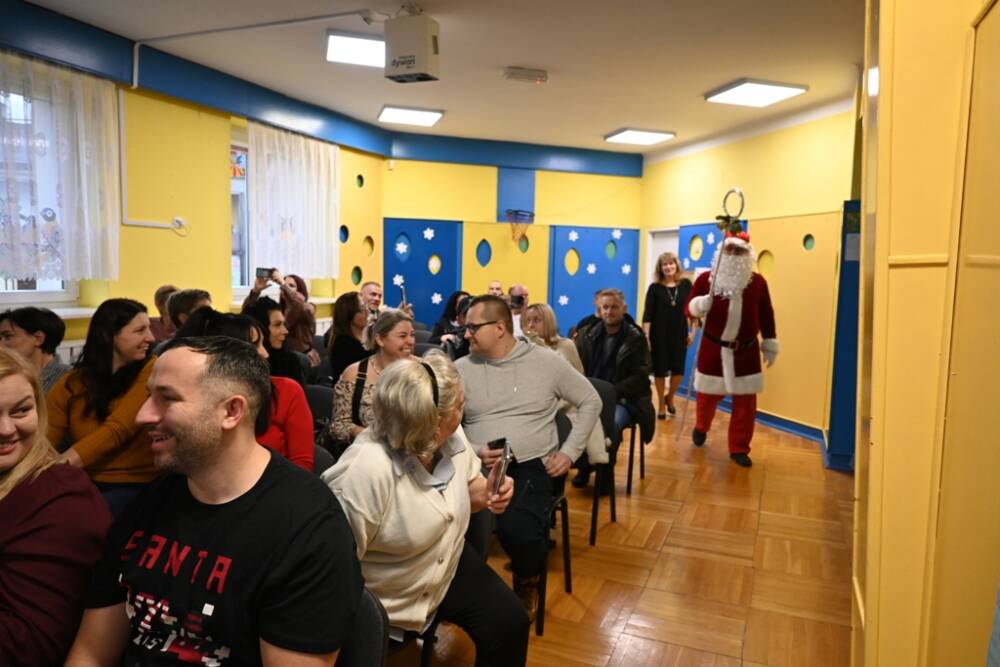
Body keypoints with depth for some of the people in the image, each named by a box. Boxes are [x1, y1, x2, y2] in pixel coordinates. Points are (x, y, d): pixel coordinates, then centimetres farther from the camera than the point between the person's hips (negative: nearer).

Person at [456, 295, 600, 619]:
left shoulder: (546, 361, 2)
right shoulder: (461, 369, 5)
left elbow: (590, 402, 10)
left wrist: (569, 452, 0)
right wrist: (473, 453, -16)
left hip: (532, 465, -1)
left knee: (517, 529, -31)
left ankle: (528, 582, 8)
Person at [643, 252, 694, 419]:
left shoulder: (686, 284, 0)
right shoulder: (655, 288, -5)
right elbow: (647, 314, -6)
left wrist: (692, 331, 5)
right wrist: (646, 336, -12)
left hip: (680, 334, 2)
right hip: (659, 335, -1)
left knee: (679, 370, 2)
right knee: (660, 370, 5)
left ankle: (670, 397, 30)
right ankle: (661, 404, 22)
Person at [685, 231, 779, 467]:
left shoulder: (758, 282, 1)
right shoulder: (705, 279, -5)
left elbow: (766, 315, 7)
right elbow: (690, 309, -4)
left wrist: (770, 344, 8)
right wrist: (700, 305, -27)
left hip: (746, 351, 1)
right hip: (713, 349, -1)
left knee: (745, 402, 2)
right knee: (707, 395, 10)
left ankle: (739, 448, 16)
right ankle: (701, 427, 41)